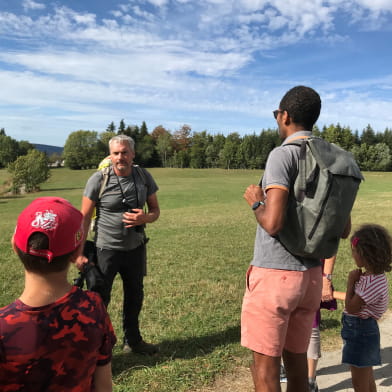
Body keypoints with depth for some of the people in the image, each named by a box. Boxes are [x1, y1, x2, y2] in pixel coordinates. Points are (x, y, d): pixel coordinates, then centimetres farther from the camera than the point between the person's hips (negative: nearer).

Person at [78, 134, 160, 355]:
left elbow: (155, 210, 4)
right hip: (106, 249, -4)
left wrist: (145, 218, -19)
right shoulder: (99, 179, -14)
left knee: (135, 296, 18)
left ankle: (133, 341, 39)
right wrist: (80, 253, -12)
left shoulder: (144, 177, -3)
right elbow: (84, 218, -10)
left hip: (135, 248, 4)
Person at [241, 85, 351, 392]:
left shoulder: (282, 155, -14)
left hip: (274, 274, -7)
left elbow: (273, 223, -25)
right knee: (297, 358, 19)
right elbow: (343, 230, 12)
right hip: (311, 275, 7)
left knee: (265, 365, 6)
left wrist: (256, 202, -6)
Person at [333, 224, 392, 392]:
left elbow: (351, 308, -23)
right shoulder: (374, 276, 1)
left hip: (360, 331, -9)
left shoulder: (372, 282, -29)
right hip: (363, 329, 9)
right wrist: (333, 294, 20)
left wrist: (351, 281, -16)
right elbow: (358, 298, 15)